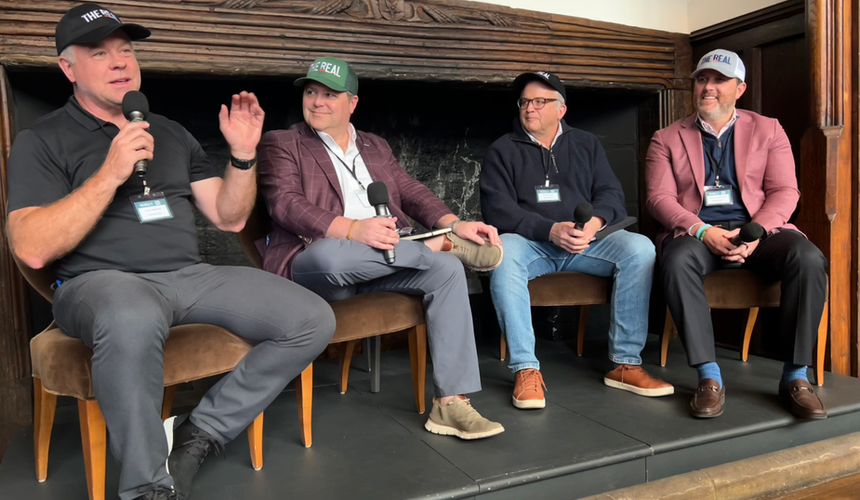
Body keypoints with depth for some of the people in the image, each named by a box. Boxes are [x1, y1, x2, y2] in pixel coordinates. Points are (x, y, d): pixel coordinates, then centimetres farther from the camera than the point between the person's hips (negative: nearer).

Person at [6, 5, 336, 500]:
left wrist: (243, 155, -1)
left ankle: (200, 433, -4)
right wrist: (110, 174, -16)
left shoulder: (172, 133, 20)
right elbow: (33, 249, -10)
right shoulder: (44, 140, 6)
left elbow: (229, 218, 15)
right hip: (102, 281, -5)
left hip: (192, 275, 5)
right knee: (132, 320, -43)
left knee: (314, 319, -13)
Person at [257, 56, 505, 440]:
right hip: (314, 265, -4)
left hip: (384, 259, 5)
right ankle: (438, 244, -15)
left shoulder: (376, 147, 23)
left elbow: (411, 192, 13)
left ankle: (451, 402, -21)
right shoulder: (281, 144, 7)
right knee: (330, 253, -39)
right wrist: (352, 228, -27)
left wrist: (455, 224, -8)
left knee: (447, 269, -21)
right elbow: (285, 204, -10)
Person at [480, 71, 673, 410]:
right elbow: (497, 208, -6)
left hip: (586, 242, 3)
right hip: (530, 243, -2)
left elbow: (611, 193, 7)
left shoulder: (586, 144, 17)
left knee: (640, 248, -23)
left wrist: (595, 222, -18)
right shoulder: (503, 150, 7)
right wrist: (550, 230, -21)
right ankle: (525, 369, -31)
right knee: (503, 252, -36)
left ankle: (625, 363, -15)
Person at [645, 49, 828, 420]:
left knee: (809, 259, -29)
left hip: (759, 229, 2)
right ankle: (709, 377, -29)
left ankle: (795, 376, -17)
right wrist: (702, 231, -18)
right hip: (696, 232, -1)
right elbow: (659, 197, 0)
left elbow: (784, 191, 4)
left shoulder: (767, 130, 14)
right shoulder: (667, 138, 11)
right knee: (676, 260, -36)